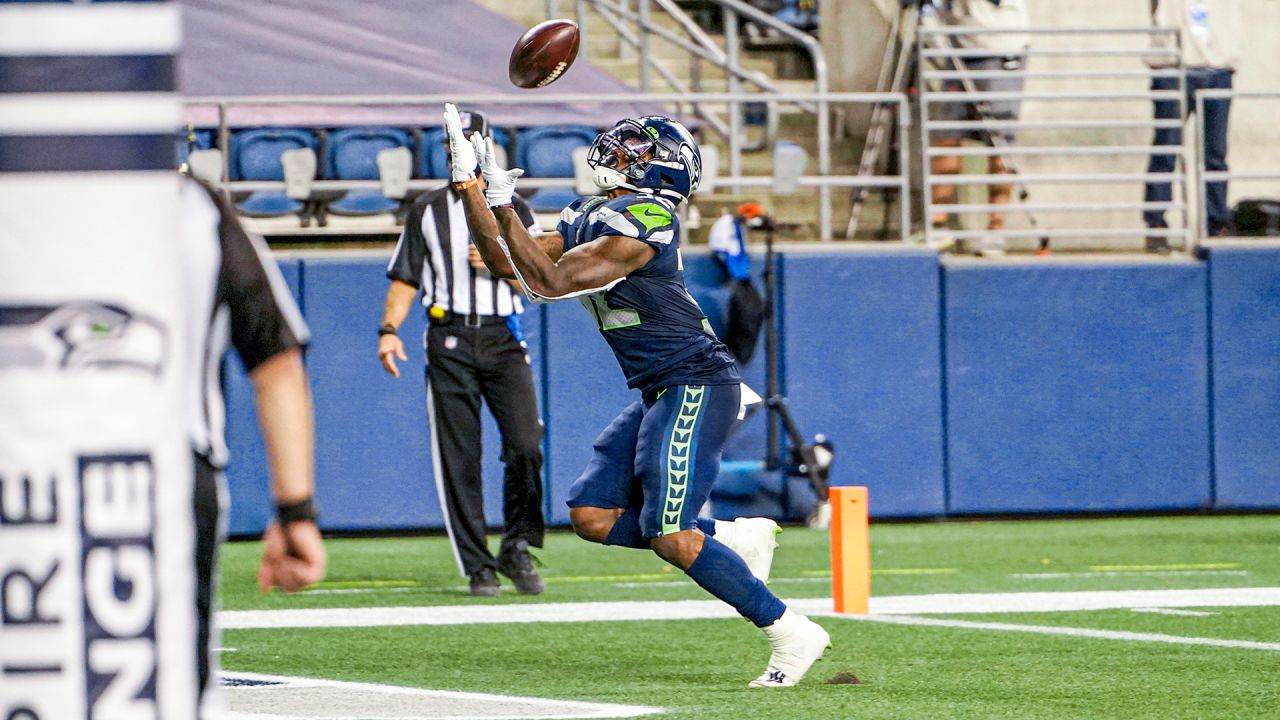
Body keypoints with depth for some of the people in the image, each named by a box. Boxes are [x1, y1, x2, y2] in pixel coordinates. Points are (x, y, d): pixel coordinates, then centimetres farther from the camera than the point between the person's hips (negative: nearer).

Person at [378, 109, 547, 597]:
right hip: (450, 343, 0)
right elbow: (405, 279, 11)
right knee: (458, 459, -4)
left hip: (503, 338, 0)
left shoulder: (513, 210, 13)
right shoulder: (427, 211, 14)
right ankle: (478, 566, 1)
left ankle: (517, 549, 3)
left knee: (525, 446, -14)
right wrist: (389, 330, -4)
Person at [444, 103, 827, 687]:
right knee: (593, 515, 5)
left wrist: (503, 208, -17)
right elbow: (504, 263, 14)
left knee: (670, 535, -14)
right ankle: (736, 539, 14)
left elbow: (548, 284, -22)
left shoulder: (642, 219, -17)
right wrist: (470, 184, 7)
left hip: (695, 386, -10)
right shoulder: (588, 218, 12)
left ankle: (791, 633, -7)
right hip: (660, 393, 10)